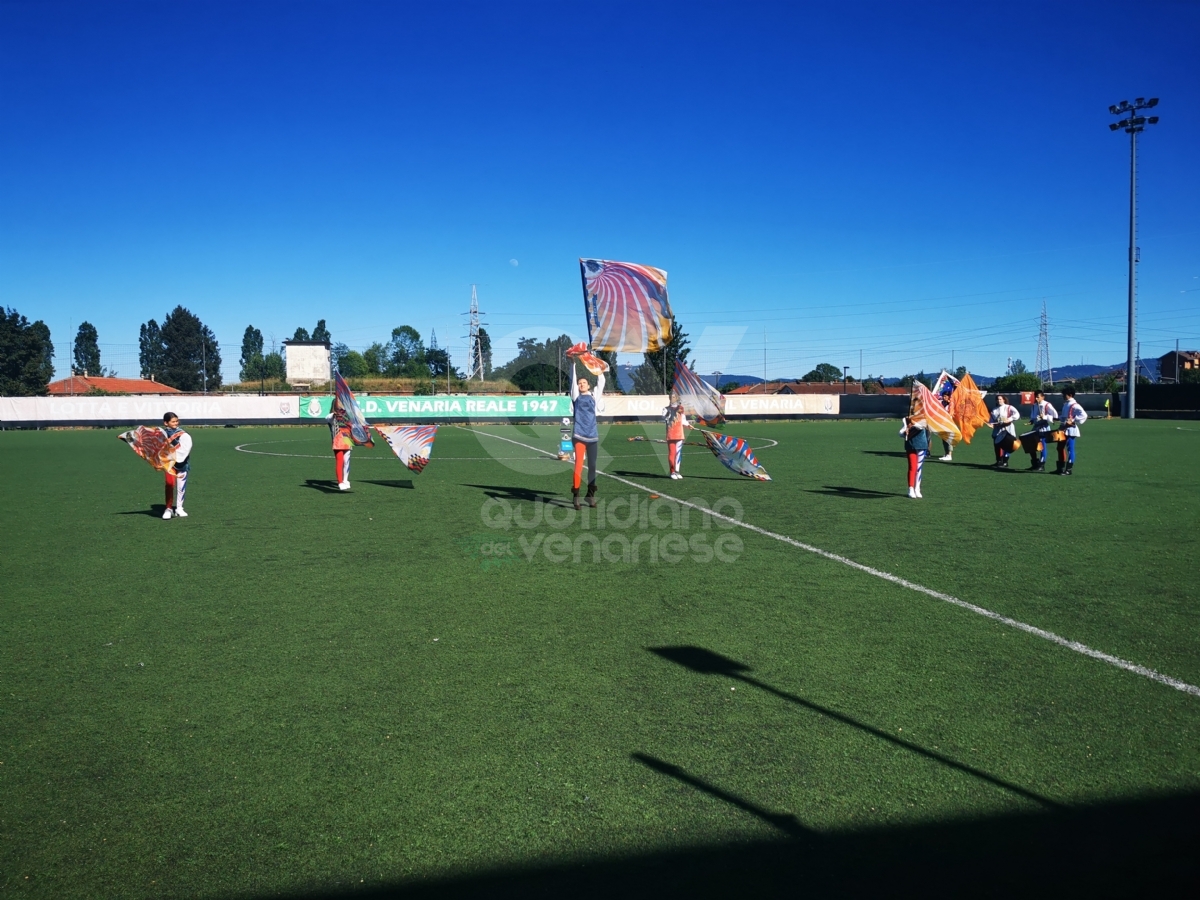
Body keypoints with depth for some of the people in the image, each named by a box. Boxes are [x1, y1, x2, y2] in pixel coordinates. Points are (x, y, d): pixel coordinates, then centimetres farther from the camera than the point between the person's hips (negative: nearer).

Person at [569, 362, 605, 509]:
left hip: (592, 436, 3)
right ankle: (576, 495, -11)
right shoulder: (576, 397, 10)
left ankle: (591, 494, 19)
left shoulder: (594, 397, 15)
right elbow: (573, 379, 6)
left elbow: (601, 382, 14)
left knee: (592, 466, 8)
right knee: (579, 463, -13)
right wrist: (573, 364, 2)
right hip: (578, 435, -3)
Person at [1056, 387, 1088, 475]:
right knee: (1060, 448, 13)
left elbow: (1084, 415, -24)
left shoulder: (1074, 405, -13)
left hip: (1071, 430, -10)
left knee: (1070, 449, -4)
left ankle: (1068, 469, -1)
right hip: (1064, 430, 10)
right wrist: (1062, 422, 11)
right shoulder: (1065, 404, 15)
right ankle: (1060, 468, 21)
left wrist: (1073, 421, -22)